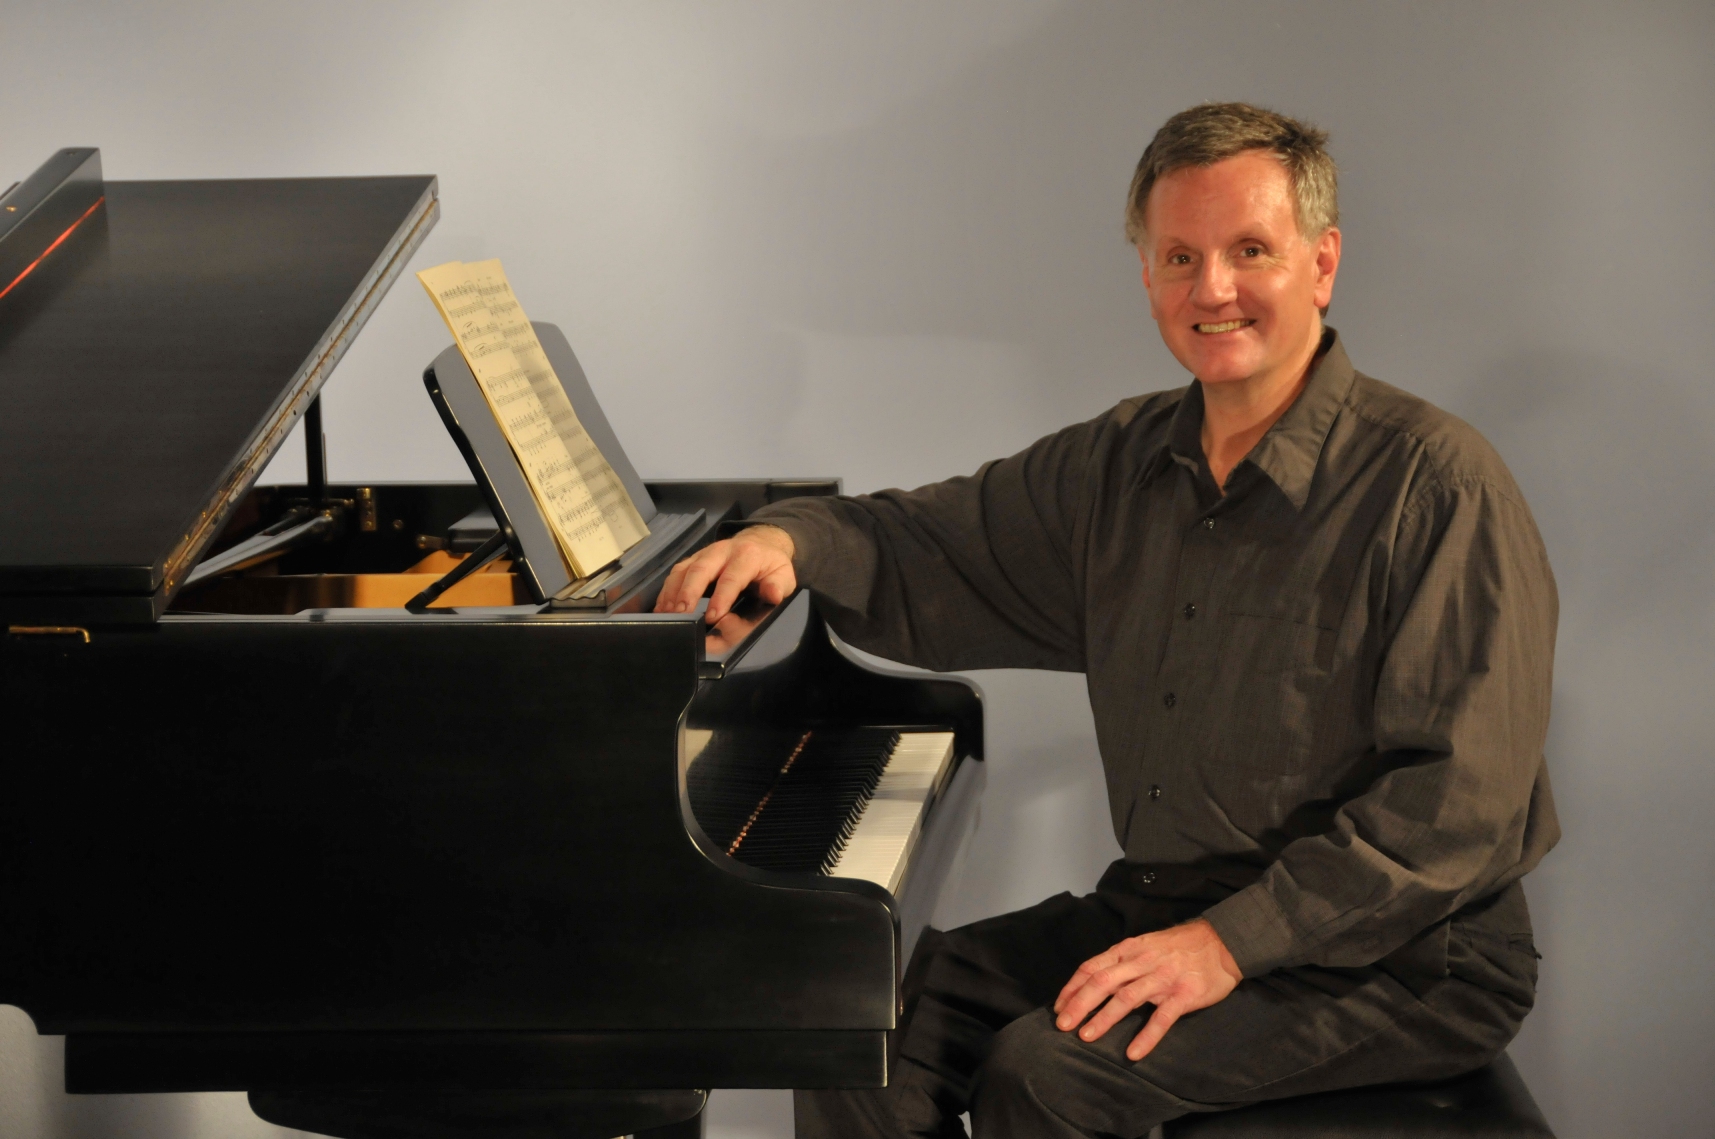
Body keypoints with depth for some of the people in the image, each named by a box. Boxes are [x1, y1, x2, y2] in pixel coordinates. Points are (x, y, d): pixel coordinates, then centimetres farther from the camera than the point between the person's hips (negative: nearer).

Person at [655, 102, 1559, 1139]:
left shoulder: (1440, 486, -16)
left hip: (1401, 961, -7)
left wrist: (1231, 941, -26)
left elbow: (1460, 797, -22)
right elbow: (927, 547, 14)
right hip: (1163, 903, 7)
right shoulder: (1121, 464, 7)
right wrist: (791, 538, -9)